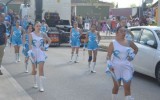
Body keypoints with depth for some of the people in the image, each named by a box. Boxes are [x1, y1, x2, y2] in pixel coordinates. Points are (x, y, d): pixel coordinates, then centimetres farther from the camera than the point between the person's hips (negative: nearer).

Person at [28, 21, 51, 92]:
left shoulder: (43, 34, 3)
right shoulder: (31, 35, -3)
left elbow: (49, 40, 15)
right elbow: (30, 44, -10)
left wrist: (46, 47, 1)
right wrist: (31, 52, -22)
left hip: (41, 53, 0)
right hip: (34, 53, 0)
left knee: (41, 68, -11)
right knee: (34, 69, 12)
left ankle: (41, 86, -9)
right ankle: (35, 83, 34)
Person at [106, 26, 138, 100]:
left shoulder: (129, 42, 4)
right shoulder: (113, 43, -7)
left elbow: (136, 49, 22)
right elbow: (108, 56, -10)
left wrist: (133, 55, 6)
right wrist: (109, 65, -21)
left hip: (127, 67, 2)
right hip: (116, 67, -2)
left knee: (127, 87, 0)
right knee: (116, 86, 11)